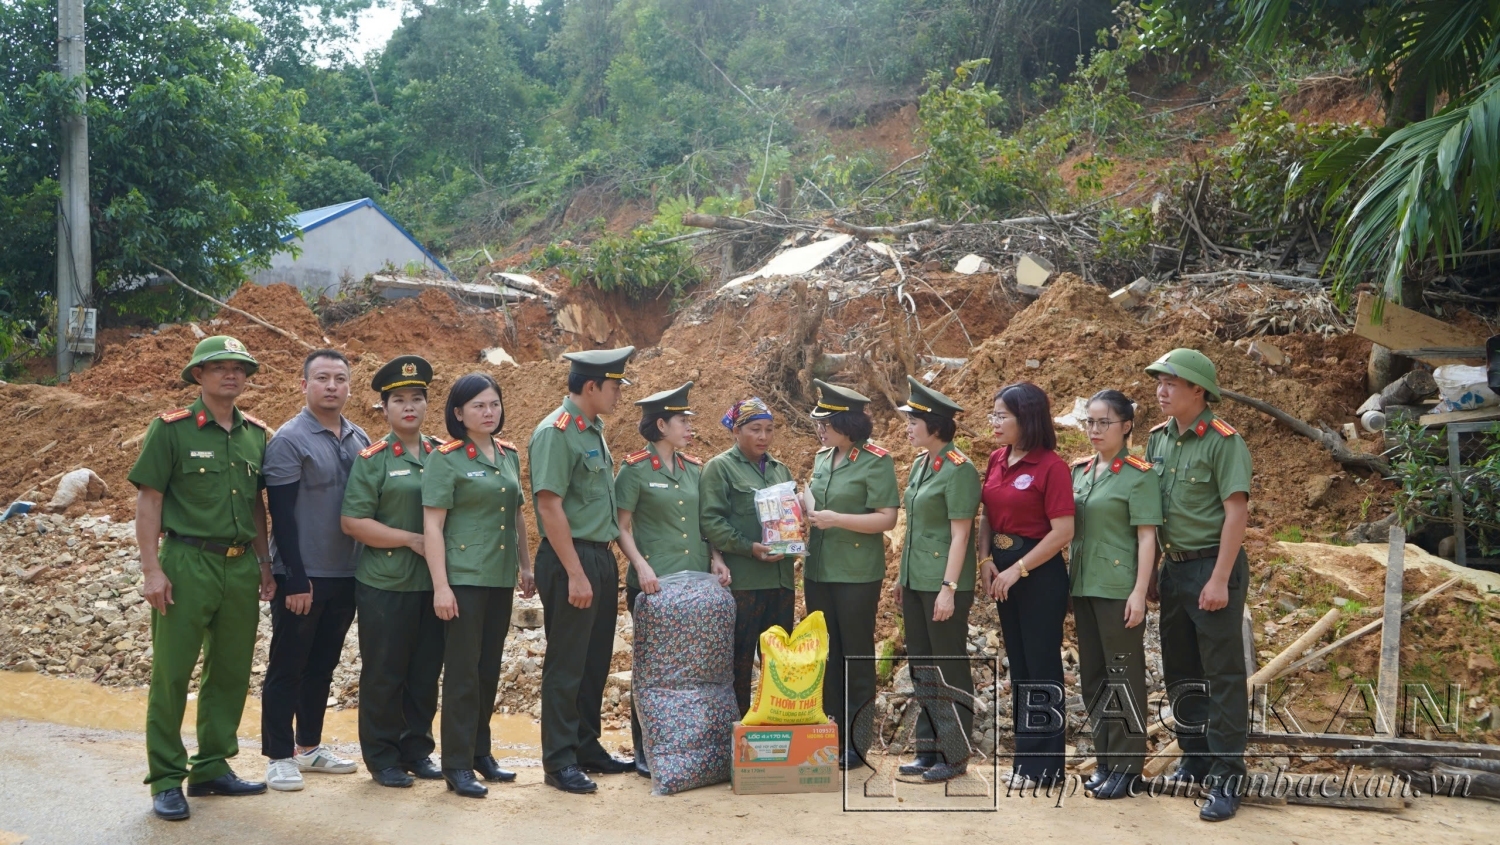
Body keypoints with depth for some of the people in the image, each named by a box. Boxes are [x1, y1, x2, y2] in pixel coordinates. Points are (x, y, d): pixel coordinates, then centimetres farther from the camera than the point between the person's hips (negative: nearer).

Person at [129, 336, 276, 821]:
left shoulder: (257, 435, 9)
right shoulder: (171, 429, -5)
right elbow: (148, 500, -6)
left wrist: (264, 563, 13)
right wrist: (152, 569, -11)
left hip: (241, 567, 5)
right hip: (187, 563, -5)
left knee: (231, 672, 11)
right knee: (171, 674, 1)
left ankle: (213, 768, 24)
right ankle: (166, 781, 12)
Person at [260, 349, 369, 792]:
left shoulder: (359, 439, 9)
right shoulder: (289, 440, -10)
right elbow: (281, 513, -13)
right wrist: (295, 578, -17)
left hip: (345, 573, 6)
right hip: (303, 576, -6)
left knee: (323, 665, 16)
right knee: (288, 668, 3)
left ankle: (309, 746, 28)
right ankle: (279, 756, 12)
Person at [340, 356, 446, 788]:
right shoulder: (373, 459, -3)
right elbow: (352, 522, -10)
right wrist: (411, 539, -14)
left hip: (433, 583, 4)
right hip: (385, 585, -4)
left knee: (426, 672, 11)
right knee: (383, 674, 5)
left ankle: (417, 749, 25)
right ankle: (382, 757, 17)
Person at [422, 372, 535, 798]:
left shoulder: (510, 456, 10)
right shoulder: (446, 459, -8)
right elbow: (432, 526, -11)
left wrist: (525, 565, 15)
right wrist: (441, 586, -16)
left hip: (501, 580, 6)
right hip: (464, 580, -6)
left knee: (489, 671, 13)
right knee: (462, 672, -1)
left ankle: (480, 752, 26)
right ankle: (457, 766, 8)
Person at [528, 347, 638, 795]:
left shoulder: (593, 430, 13)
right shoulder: (556, 432, -14)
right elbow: (549, 506, -19)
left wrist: (604, 564, 15)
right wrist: (575, 574, -21)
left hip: (600, 557, 9)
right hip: (570, 560, -9)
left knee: (595, 661, 15)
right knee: (566, 665, 0)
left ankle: (587, 746, 27)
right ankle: (559, 761, 10)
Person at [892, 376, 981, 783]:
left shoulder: (959, 469, -15)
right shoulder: (920, 464, 10)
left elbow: (960, 534, -17)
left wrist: (949, 588, -19)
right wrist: (902, 577, 17)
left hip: (943, 584, -9)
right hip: (916, 581, 9)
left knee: (950, 669, 2)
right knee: (921, 666, 14)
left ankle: (955, 755, 13)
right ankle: (929, 747, 25)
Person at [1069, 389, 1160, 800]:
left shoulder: (1139, 474, -8)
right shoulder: (1079, 470, 9)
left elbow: (1146, 537, -11)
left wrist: (1139, 592, -16)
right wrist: (1067, 581, 11)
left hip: (1119, 588, -6)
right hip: (1083, 585, 7)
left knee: (1123, 675, 1)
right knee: (1093, 675, 12)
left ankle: (1127, 765, 10)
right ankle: (1104, 758, 24)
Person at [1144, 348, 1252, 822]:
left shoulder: (1223, 442, -12)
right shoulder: (1157, 439, 8)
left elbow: (1236, 513, -16)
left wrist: (1220, 581, -19)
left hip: (1212, 569, -7)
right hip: (1173, 568, 7)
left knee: (1223, 675, -1)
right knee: (1179, 672, 14)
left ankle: (1226, 777, 6)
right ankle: (1195, 759, 29)